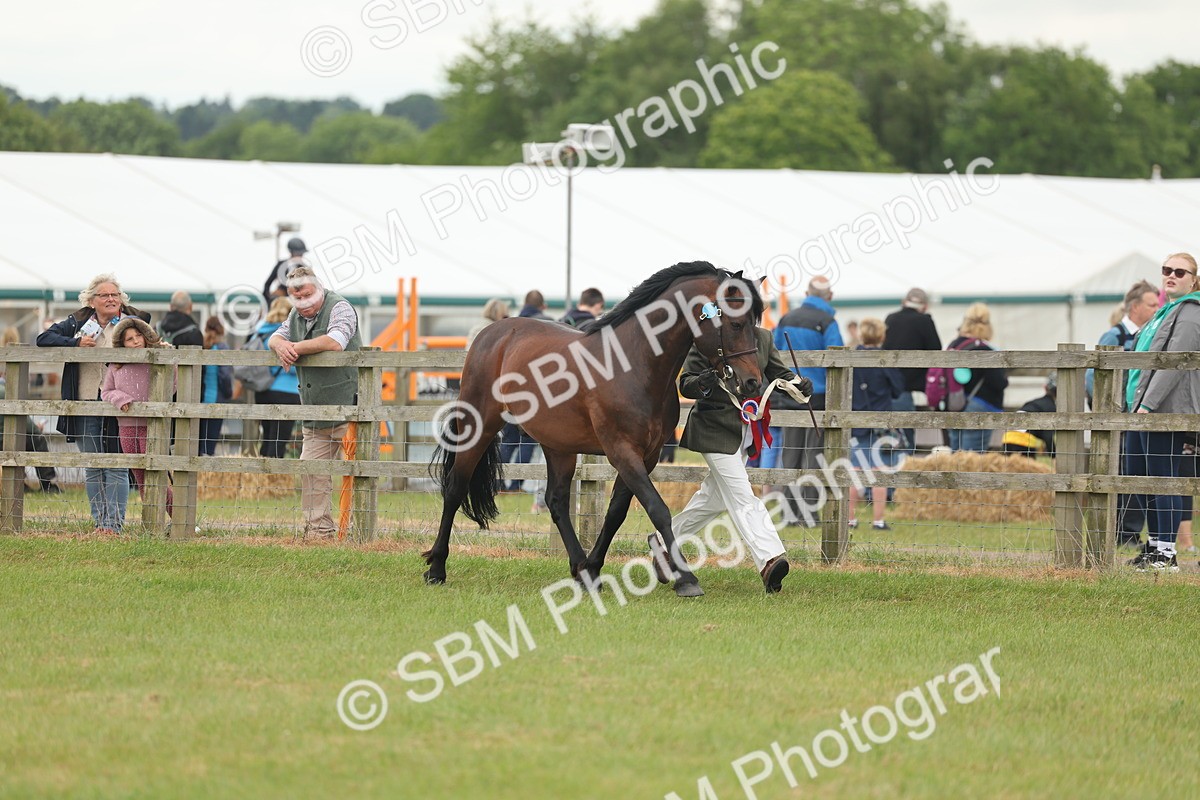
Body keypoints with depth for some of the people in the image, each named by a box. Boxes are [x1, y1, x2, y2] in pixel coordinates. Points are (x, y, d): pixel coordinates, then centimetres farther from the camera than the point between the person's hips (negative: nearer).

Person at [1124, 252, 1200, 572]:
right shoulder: (1165, 312, 21)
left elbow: (1174, 364, -20)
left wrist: (1148, 404, -24)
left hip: (1167, 412, -10)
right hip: (1143, 411, 10)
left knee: (1163, 480, -8)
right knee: (1140, 476, 14)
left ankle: (1167, 554, -6)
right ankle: (1155, 545, 24)